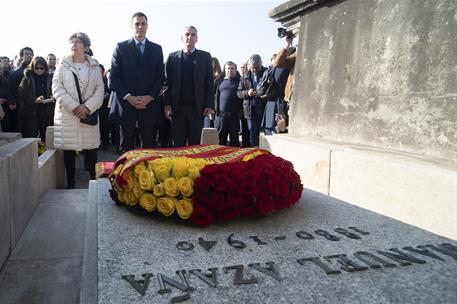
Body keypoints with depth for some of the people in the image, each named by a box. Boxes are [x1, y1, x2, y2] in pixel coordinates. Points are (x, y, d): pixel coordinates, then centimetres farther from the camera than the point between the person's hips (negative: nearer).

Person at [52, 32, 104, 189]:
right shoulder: (63, 64, 7)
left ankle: (94, 180, 10)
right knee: (69, 148, 1)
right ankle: (70, 183, 9)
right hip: (67, 113, 0)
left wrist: (88, 107, -12)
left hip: (89, 113, 0)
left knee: (91, 147, 2)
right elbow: (57, 88, 0)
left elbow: (100, 89, 2)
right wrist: (73, 107, -12)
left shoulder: (94, 65, 9)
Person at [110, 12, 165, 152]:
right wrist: (129, 97, -10)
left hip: (149, 104, 1)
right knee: (126, 146, 6)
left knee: (149, 145, 2)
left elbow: (160, 77, 7)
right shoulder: (121, 47, 7)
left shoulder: (157, 49, 11)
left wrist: (150, 96, -7)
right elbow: (114, 76, 2)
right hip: (126, 104, -1)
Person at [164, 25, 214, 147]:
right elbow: (167, 82, 5)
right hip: (177, 108, 0)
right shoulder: (172, 57, 8)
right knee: (178, 144, 4)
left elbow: (210, 82, 3)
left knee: (195, 144, 4)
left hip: (197, 108, 0)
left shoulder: (205, 56, 8)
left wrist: (209, 105, -5)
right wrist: (167, 105, -5)